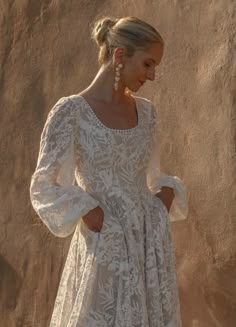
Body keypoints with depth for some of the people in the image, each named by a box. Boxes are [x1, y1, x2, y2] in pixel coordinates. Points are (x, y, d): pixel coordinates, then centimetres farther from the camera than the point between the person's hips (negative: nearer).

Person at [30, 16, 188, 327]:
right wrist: (95, 219, -16)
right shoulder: (71, 111, -9)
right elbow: (43, 187, -8)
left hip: (152, 244, 6)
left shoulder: (145, 110, 9)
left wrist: (167, 194, -1)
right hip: (106, 249, -6)